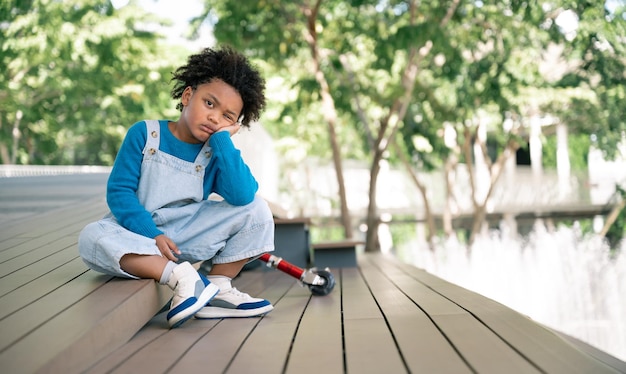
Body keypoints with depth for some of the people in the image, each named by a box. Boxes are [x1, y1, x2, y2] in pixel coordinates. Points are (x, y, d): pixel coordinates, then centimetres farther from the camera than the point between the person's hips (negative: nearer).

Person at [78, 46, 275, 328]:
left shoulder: (218, 153, 0)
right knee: (92, 238, -33)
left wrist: (222, 137, -17)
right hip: (140, 235, -2)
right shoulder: (145, 134, -4)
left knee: (256, 209, -12)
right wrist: (152, 235, -23)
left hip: (190, 237, 2)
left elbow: (242, 195, -21)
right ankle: (179, 276, -37)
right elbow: (118, 190, -10)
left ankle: (217, 287, -12)